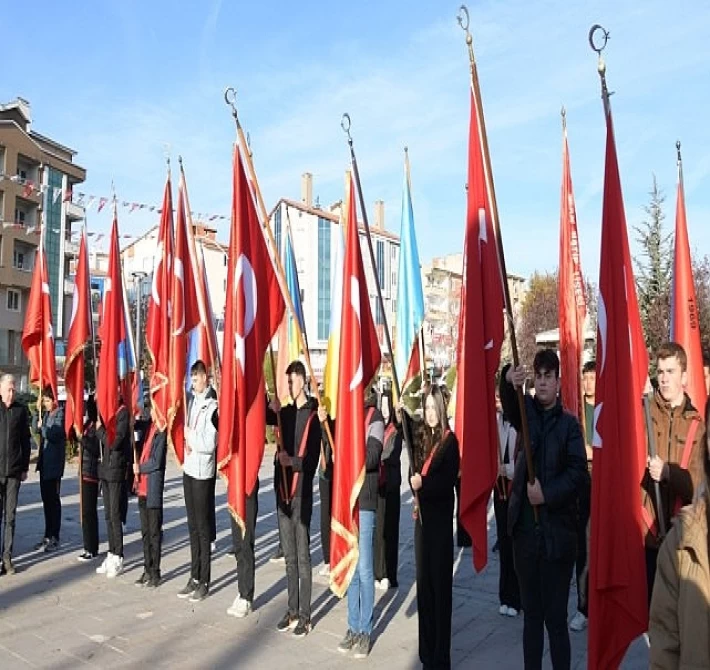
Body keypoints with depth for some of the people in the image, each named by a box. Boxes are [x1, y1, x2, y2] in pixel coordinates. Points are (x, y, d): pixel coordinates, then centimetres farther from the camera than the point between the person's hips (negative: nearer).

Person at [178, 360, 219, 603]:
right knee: (192, 526, 14)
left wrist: (189, 436, -9)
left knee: (203, 528, 1)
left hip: (203, 471, -8)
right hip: (189, 468, 8)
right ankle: (194, 577, 25)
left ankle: (204, 582, 11)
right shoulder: (192, 401, 10)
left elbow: (209, 444, -21)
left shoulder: (211, 406, -15)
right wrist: (188, 441, -1)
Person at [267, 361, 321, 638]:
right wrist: (272, 408, -1)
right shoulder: (286, 412, 9)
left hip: (302, 493, -7)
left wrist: (293, 461, -27)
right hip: (283, 491, 7)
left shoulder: (312, 416, -10)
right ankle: (292, 611, 25)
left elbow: (313, 459, -13)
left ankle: (305, 616, 11)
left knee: (303, 556, 1)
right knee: (289, 556, 14)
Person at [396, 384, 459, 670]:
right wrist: (400, 414, 4)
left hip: (441, 518, -6)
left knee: (440, 583, 1)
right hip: (421, 515, 6)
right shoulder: (422, 434, 4)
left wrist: (423, 483, -28)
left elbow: (448, 482, -18)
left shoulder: (450, 440, -12)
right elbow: (407, 427, 23)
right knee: (424, 581, 14)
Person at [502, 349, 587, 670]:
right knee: (531, 614, 14)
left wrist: (547, 493, -19)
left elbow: (578, 472, -8)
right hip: (525, 528, 3)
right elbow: (509, 404, -16)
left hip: (557, 531, -3)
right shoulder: (526, 410, 7)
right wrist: (509, 383, -36)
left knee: (556, 616, 3)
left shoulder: (570, 424, 0)